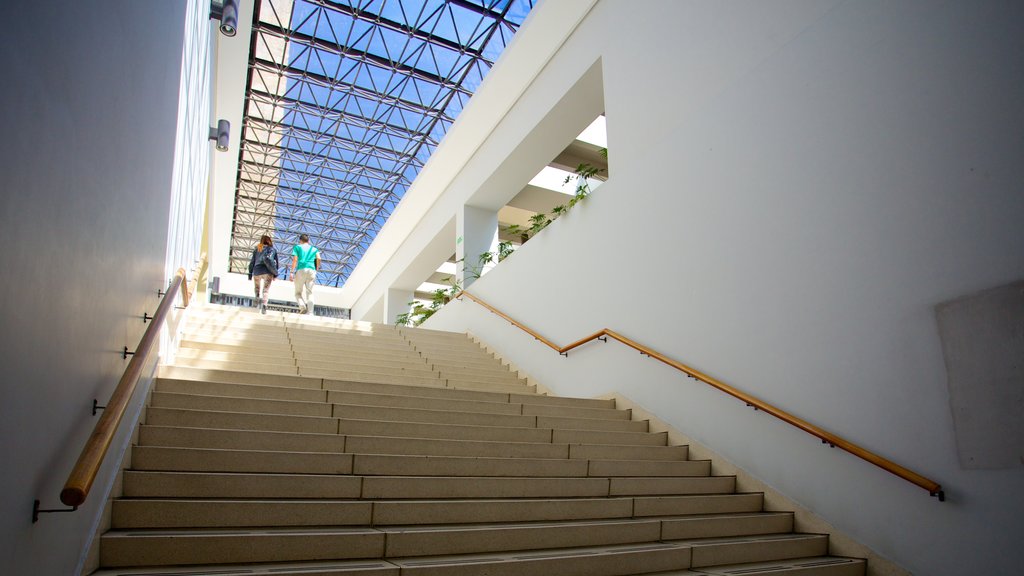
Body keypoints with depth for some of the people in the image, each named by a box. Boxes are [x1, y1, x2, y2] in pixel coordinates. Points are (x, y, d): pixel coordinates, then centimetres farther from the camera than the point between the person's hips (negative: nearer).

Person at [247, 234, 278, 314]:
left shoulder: (257, 249, 17)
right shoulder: (273, 249, 10)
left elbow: (252, 262, 14)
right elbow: (275, 263, 0)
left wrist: (250, 274, 17)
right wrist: (275, 273, 3)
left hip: (256, 271, 2)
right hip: (267, 272, -2)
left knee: (257, 288, 15)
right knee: (266, 289, -2)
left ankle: (259, 297, -16)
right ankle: (264, 304, -24)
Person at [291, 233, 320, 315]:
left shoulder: (297, 247, 15)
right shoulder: (314, 249, 21)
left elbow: (295, 259, 1)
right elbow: (318, 258, 3)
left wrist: (292, 272, -3)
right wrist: (317, 268, 16)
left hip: (301, 270, -2)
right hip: (311, 270, 2)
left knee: (298, 292, 6)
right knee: (309, 292, 4)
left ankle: (302, 306, -22)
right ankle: (310, 312, -9)